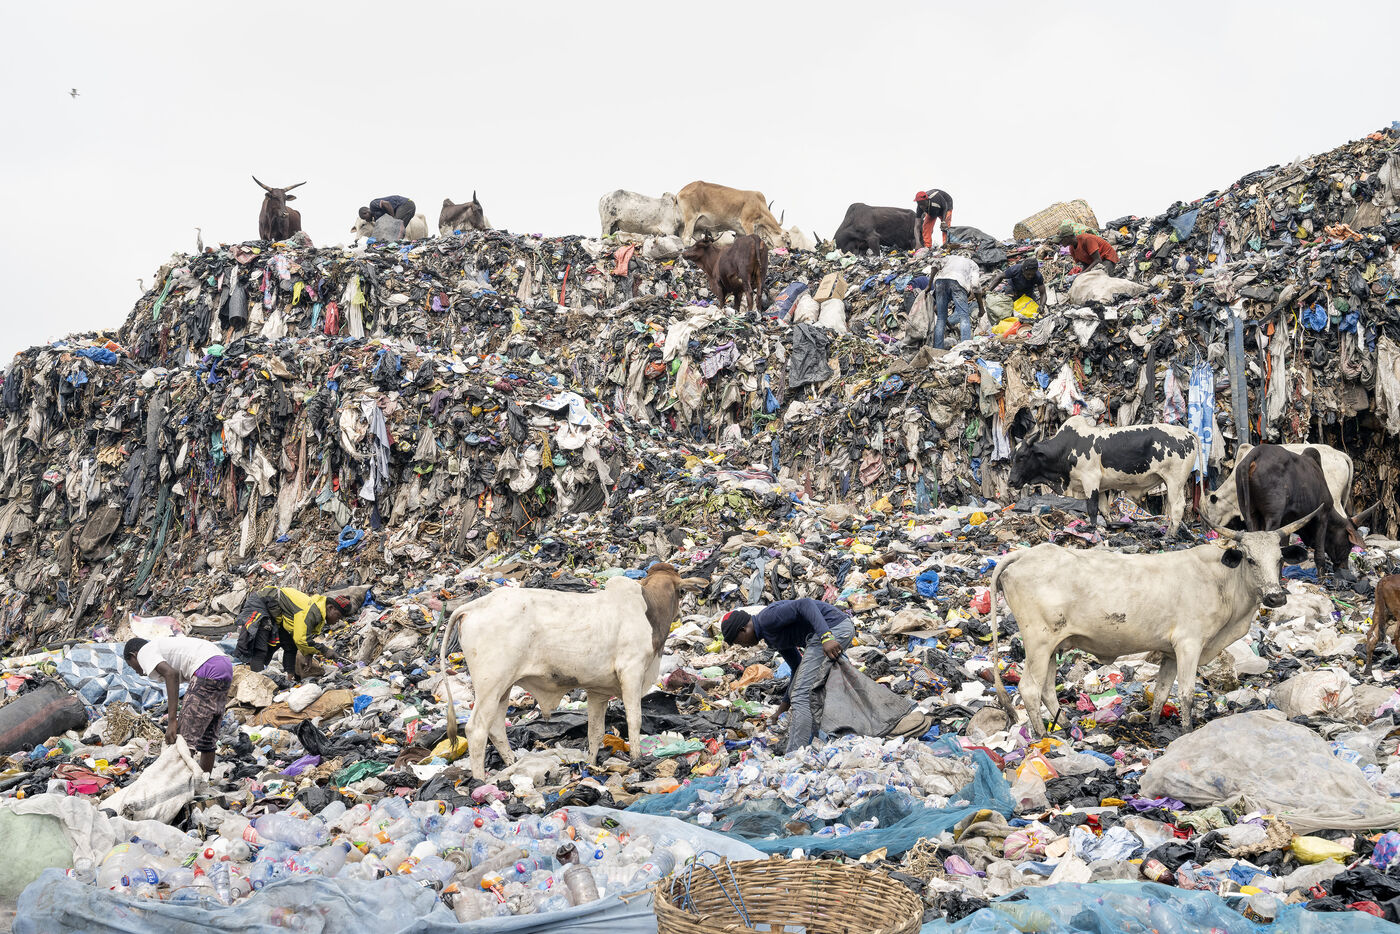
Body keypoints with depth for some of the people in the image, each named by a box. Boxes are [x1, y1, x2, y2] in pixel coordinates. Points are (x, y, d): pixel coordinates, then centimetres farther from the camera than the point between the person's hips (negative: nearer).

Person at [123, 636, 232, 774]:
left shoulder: (144, 652, 6)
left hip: (208, 670, -9)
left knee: (185, 737, -6)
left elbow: (172, 674, -13)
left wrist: (172, 721, -16)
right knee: (207, 736, 18)